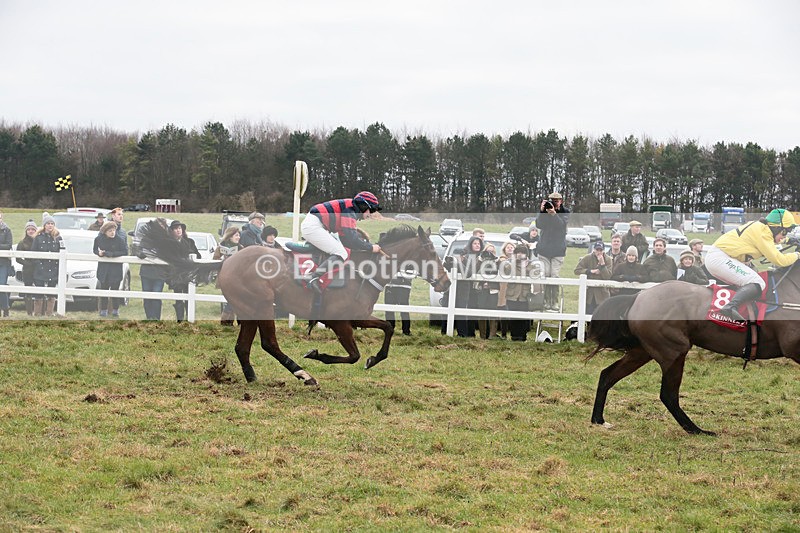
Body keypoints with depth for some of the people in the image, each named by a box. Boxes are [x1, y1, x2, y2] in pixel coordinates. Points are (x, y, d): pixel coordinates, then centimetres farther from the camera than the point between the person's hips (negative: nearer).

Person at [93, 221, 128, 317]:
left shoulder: (119, 239, -10)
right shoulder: (99, 239, -1)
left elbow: (125, 251, -12)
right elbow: (94, 250, 13)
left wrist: (112, 254, -21)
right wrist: (99, 253, -11)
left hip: (116, 269, -3)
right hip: (103, 269, 3)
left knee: (115, 289, 1)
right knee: (103, 289, 6)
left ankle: (115, 310, 12)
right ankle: (104, 310, 14)